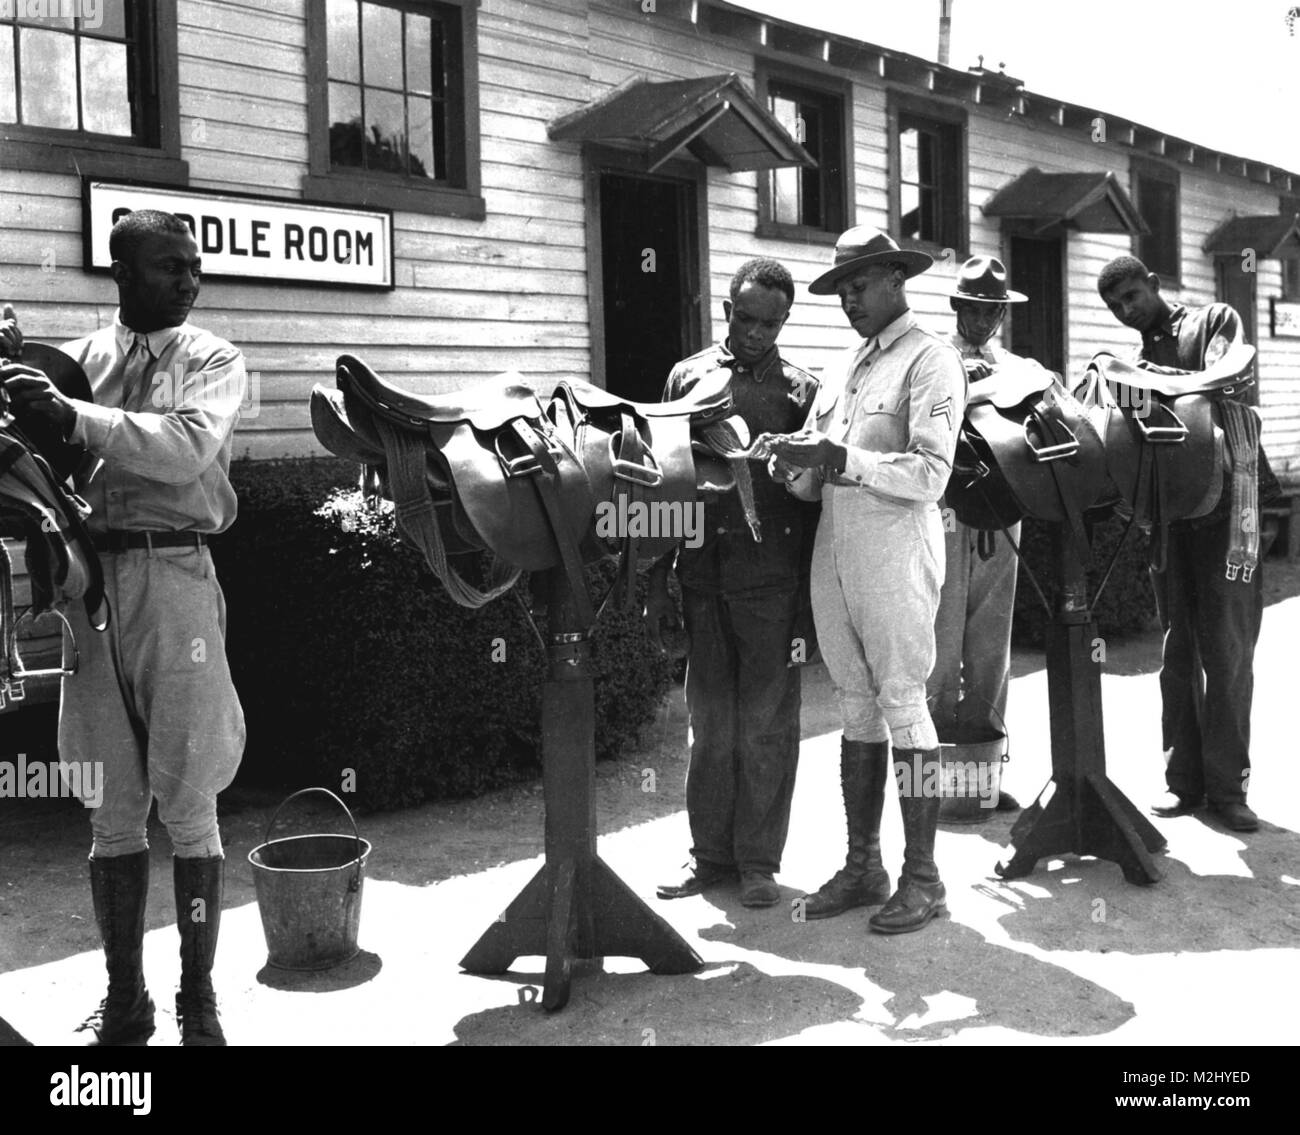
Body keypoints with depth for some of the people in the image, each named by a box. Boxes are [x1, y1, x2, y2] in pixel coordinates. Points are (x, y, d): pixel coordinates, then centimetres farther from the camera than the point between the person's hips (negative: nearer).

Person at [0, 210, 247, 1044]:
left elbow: (187, 450, -16)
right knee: (113, 809, 10)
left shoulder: (214, 362, 2)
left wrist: (74, 417, -21)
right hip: (91, 577, 3)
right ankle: (124, 1002, 23)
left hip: (176, 575, -3)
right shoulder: (78, 359, 11)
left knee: (188, 804, 3)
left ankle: (199, 1004, 16)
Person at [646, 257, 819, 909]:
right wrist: (657, 583, 5)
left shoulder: (801, 391, 5)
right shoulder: (688, 377, 9)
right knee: (710, 722, 7)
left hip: (771, 581, -2)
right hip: (703, 577, 2)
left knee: (766, 725, 3)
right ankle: (711, 856, 19)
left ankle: (759, 861, 14)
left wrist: (811, 599, -4)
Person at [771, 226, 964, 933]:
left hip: (896, 556, -7)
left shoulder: (930, 359, -3)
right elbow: (817, 476, 15)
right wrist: (796, 468, -7)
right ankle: (862, 866, 20)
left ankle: (922, 878, 6)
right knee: (856, 709, 11)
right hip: (833, 554, 7)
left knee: (902, 704, -3)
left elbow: (931, 473, -15)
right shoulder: (841, 368, 19)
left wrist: (840, 458, -21)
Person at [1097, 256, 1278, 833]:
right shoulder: (1141, 359, 20)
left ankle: (1227, 784, 3)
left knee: (1227, 649, -3)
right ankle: (1183, 778, 12)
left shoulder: (1215, 321, 6)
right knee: (1178, 648, 6)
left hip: (1224, 503, -5)